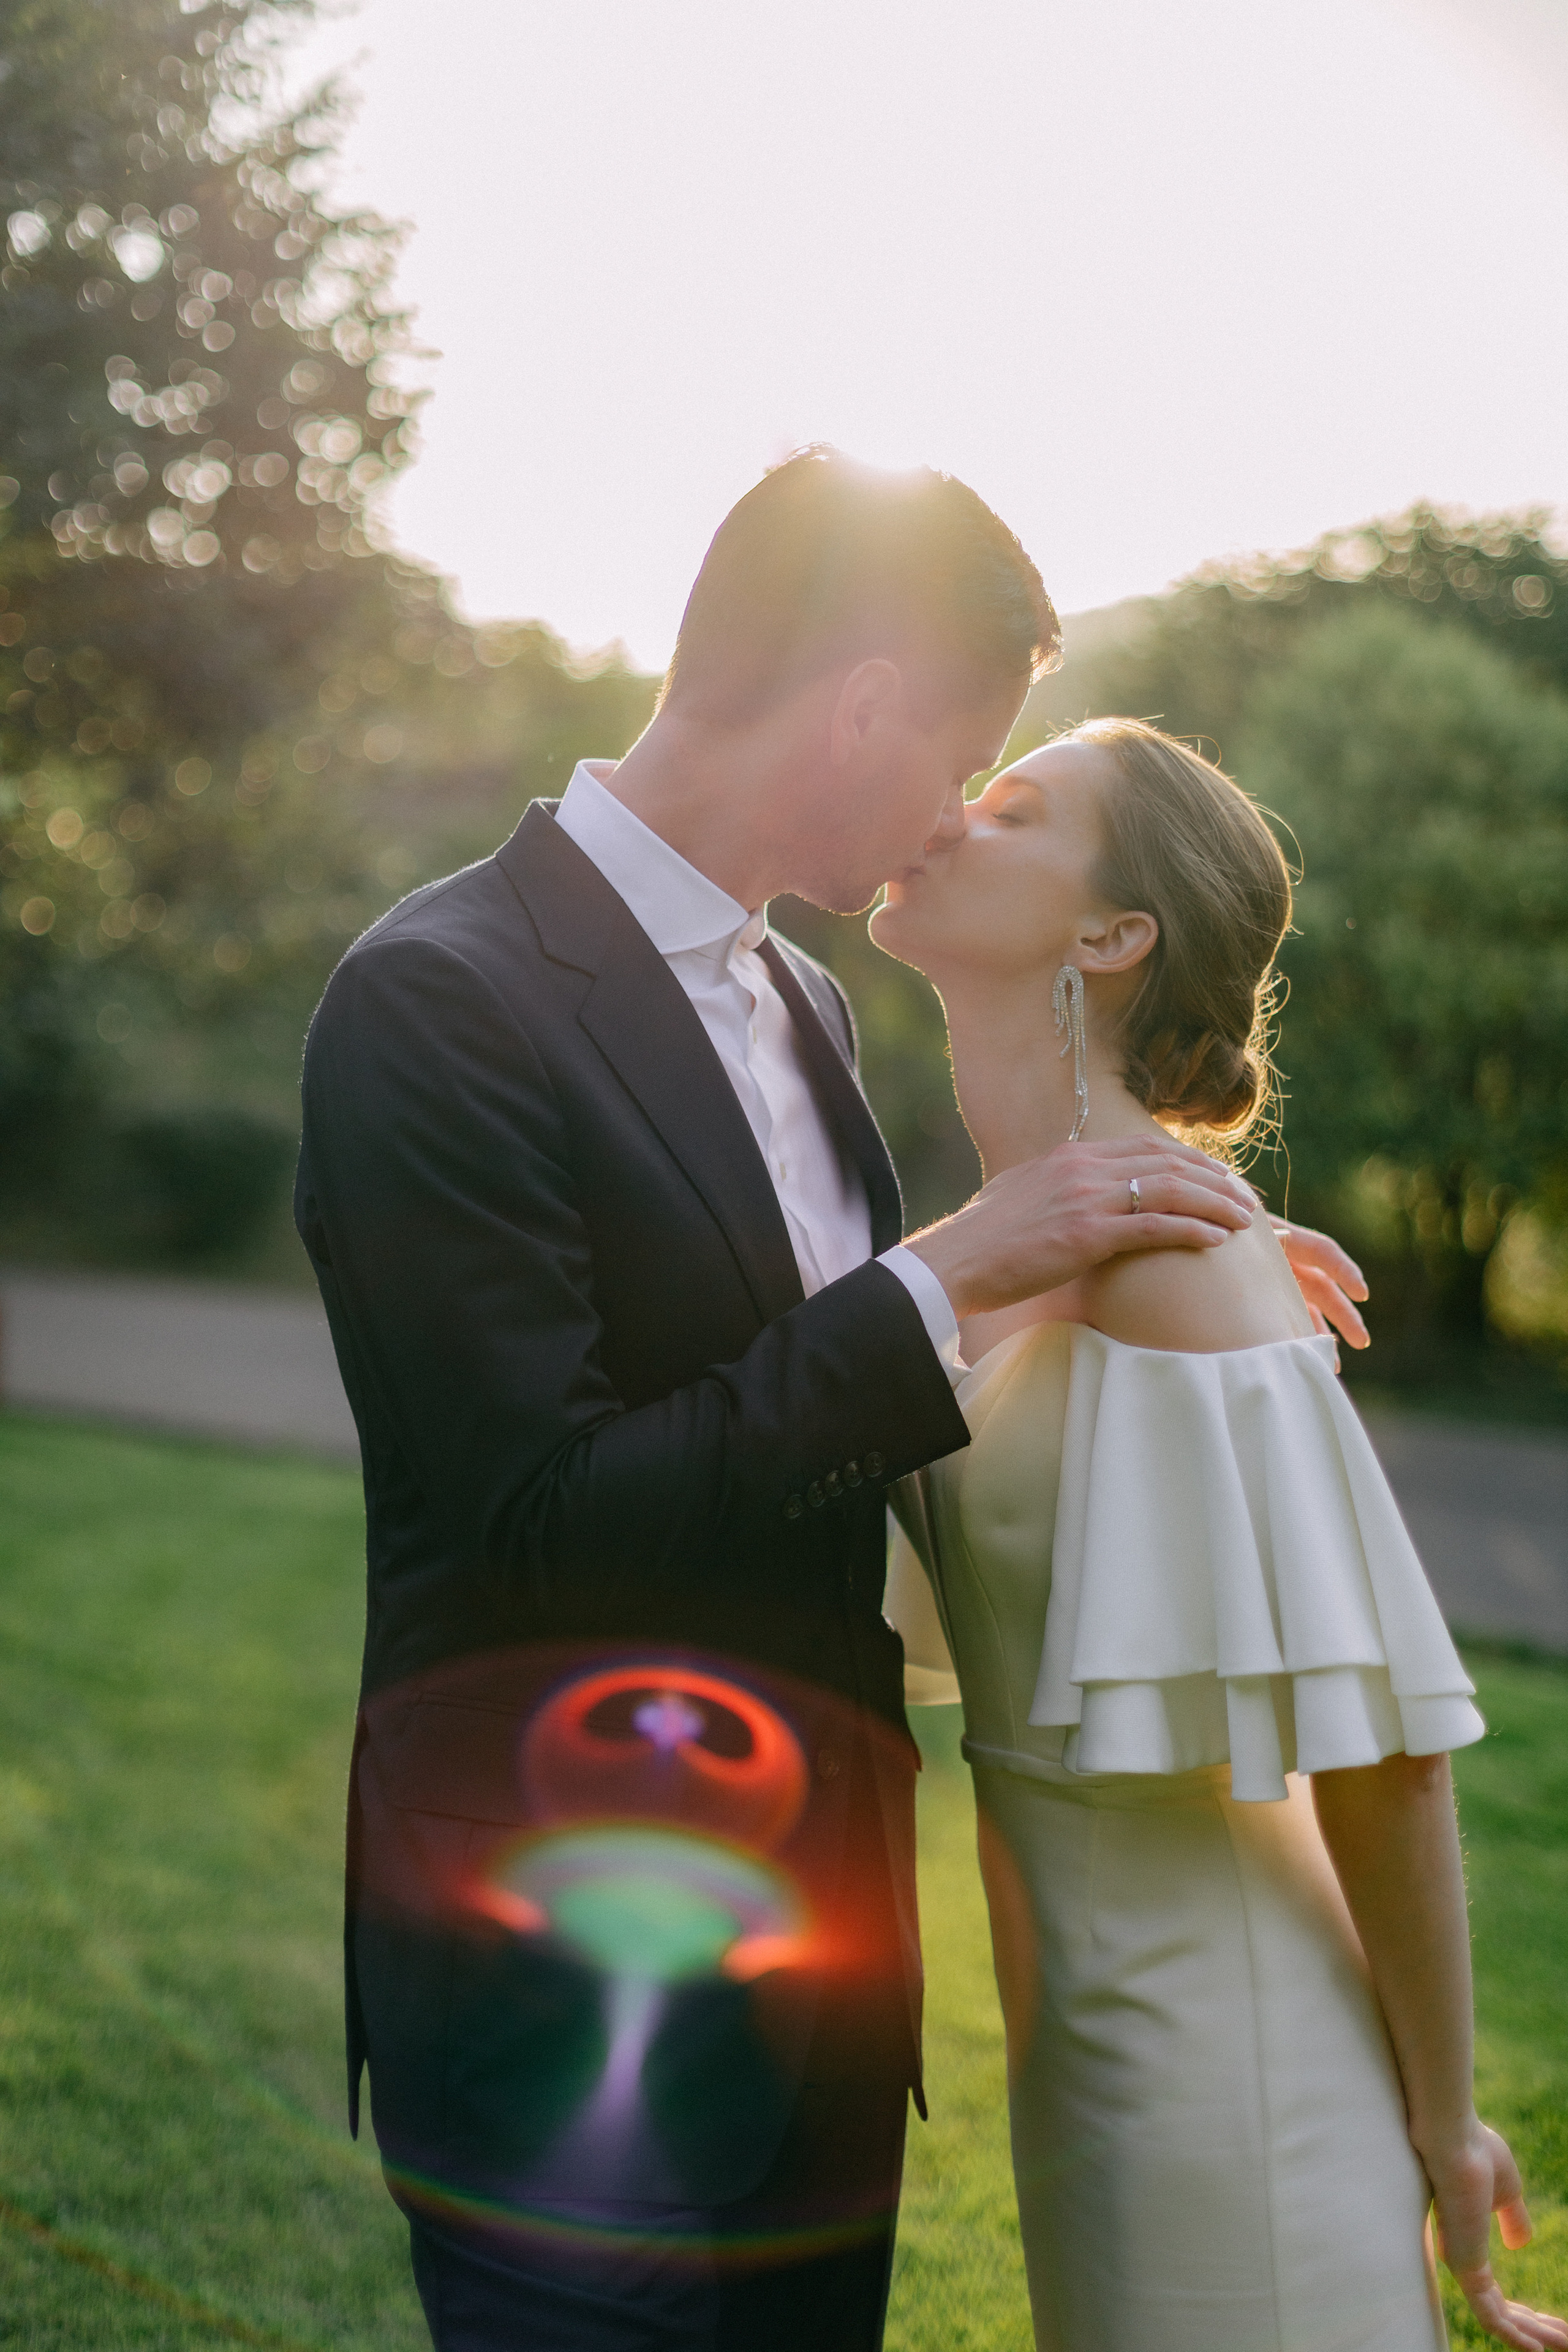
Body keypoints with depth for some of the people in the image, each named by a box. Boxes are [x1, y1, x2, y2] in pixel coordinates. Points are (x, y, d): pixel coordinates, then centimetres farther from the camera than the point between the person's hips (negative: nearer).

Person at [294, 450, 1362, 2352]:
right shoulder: (441, 1002, -17)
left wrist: (1139, 1291, 11)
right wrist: (948, 1276, -21)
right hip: (574, 1987, -8)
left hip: (821, 1956, 8)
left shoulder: (804, 1000, 10)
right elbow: (544, 1518, -22)